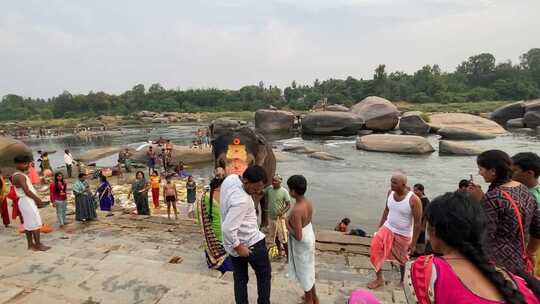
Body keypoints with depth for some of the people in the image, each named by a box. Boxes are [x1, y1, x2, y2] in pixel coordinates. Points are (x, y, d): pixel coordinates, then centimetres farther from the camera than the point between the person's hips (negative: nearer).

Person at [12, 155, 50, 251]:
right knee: (35, 224, -6)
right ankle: (38, 245, -1)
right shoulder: (19, 176, -17)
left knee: (28, 224, 14)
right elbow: (27, 191, -21)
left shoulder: (19, 175, 15)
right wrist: (38, 199, -11)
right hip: (27, 201, -10)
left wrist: (36, 199, 10)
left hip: (26, 201, 10)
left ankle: (31, 244, 20)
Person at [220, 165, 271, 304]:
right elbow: (228, 229, -35)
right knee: (264, 274, 18)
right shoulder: (241, 200, -35)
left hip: (233, 242, 8)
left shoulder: (231, 178, -8)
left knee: (240, 278, 20)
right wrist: (238, 247, -20)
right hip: (251, 243, -7)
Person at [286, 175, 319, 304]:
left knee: (304, 272, 14)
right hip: (309, 238, 8)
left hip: (301, 244, -8)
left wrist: (287, 225, -17)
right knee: (308, 269, 26)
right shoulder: (308, 202, -6)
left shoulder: (296, 210, -33)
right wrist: (291, 220, 8)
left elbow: (298, 236, -29)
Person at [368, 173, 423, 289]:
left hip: (403, 235, -4)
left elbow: (418, 222, -17)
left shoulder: (413, 200, -24)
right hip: (387, 228, 4)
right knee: (376, 250, -9)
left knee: (402, 259, 15)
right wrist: (379, 227, 8)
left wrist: (413, 243, -14)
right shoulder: (390, 192, -8)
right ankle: (379, 279, 8)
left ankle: (403, 281, 41)